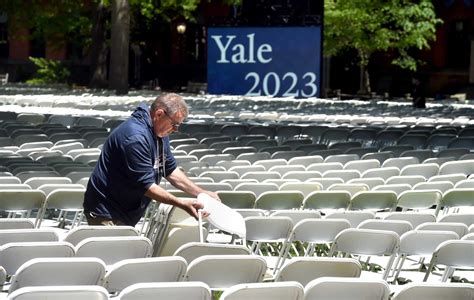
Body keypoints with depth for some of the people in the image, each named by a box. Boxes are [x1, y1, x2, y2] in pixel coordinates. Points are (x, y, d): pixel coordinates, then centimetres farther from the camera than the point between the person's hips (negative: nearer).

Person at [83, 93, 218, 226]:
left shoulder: (160, 133, 7)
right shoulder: (136, 137, -25)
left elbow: (171, 170, 16)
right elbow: (145, 185, -25)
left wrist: (202, 193, 7)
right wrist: (182, 204, -24)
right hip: (106, 214, -10)